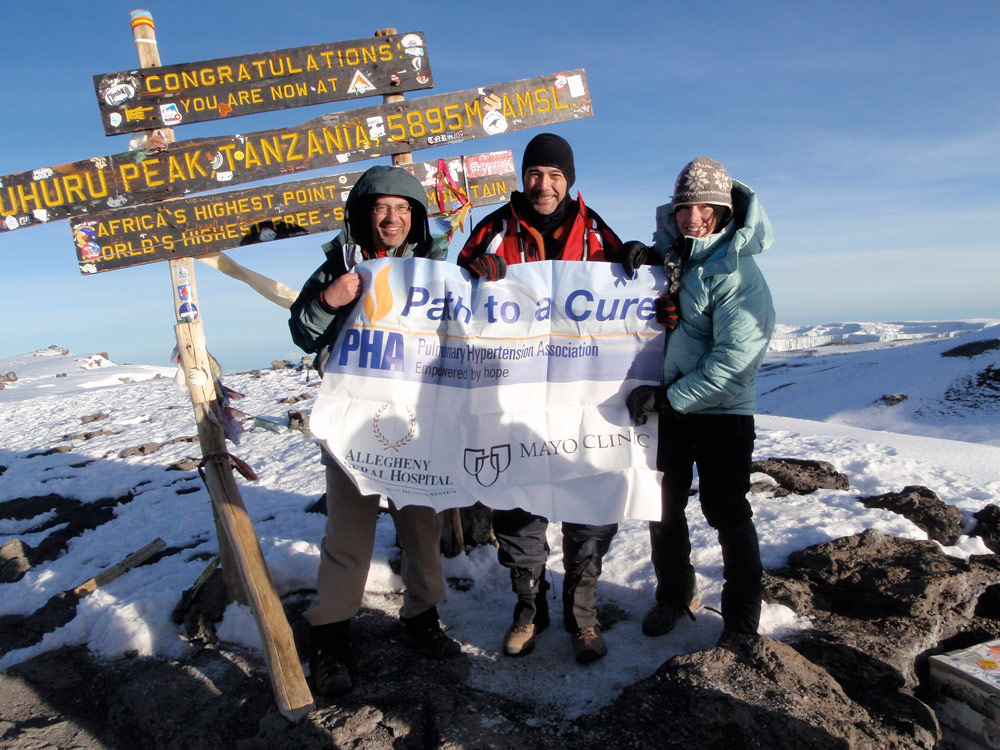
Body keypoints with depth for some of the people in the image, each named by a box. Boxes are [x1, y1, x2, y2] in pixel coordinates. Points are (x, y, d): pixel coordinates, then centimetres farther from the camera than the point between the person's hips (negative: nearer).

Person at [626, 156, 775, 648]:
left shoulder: (736, 271, -15)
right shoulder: (669, 252, 5)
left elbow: (734, 359, -21)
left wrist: (668, 398, -20)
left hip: (721, 409, -6)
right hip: (668, 403, 6)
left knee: (726, 513, 2)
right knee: (663, 506, 14)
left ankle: (742, 620, 22)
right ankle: (674, 597, 35)